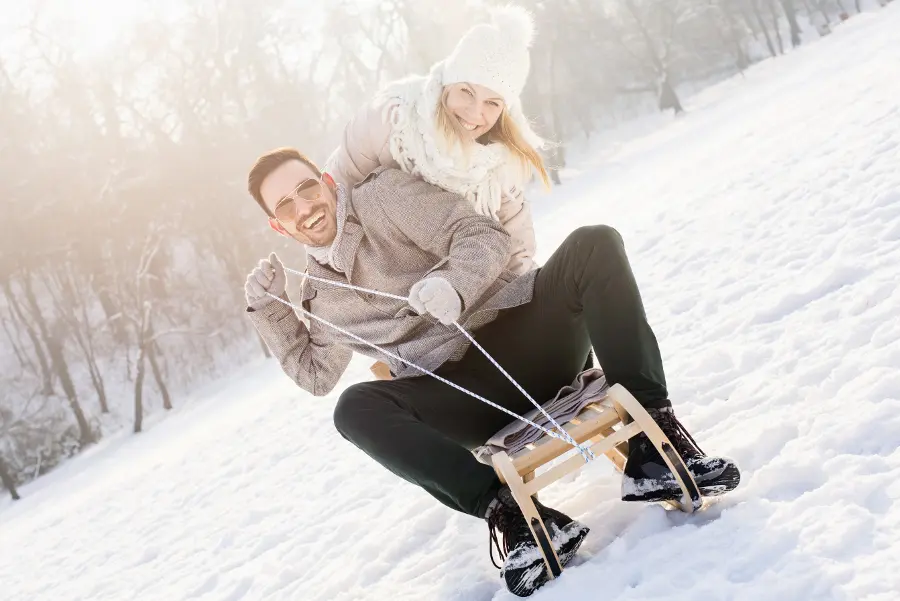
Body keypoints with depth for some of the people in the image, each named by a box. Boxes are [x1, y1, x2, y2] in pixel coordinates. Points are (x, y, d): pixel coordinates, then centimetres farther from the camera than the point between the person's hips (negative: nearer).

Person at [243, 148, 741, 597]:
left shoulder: (383, 194, 6)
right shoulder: (321, 294, 20)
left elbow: (485, 236, -5)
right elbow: (314, 374, 29)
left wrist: (451, 282, -26)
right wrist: (269, 308, 16)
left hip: (525, 332, -2)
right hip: (467, 392, 2)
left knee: (595, 244, -28)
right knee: (355, 408, -26)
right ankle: (509, 513, -36)